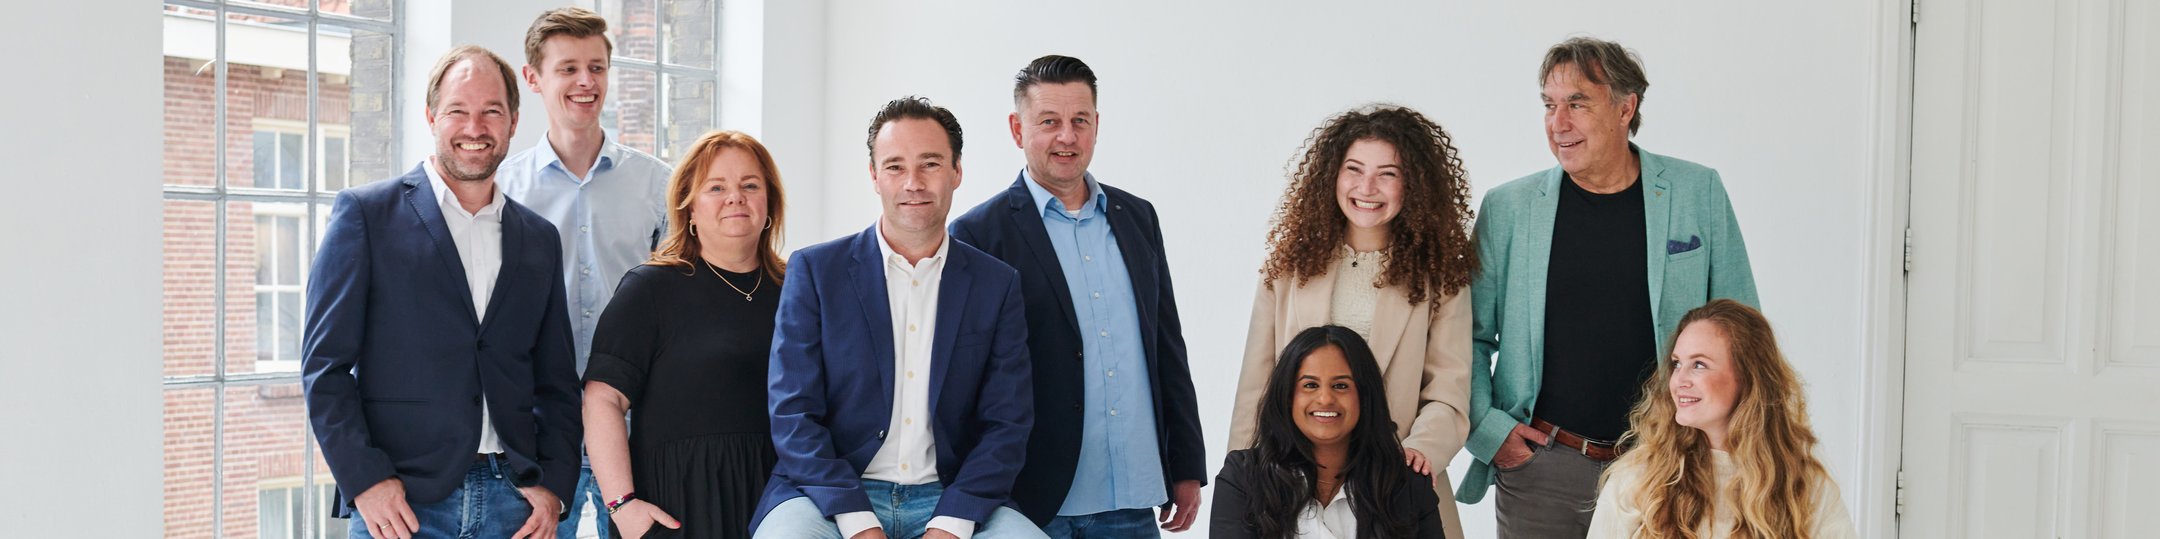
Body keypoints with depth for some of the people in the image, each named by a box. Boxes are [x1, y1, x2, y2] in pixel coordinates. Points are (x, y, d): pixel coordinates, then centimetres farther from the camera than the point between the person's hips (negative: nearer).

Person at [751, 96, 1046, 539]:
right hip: (831, 499, -1)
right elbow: (792, 414, -2)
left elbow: (1007, 423, 4)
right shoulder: (814, 270, 4)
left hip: (950, 499, 1)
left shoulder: (996, 285, 8)